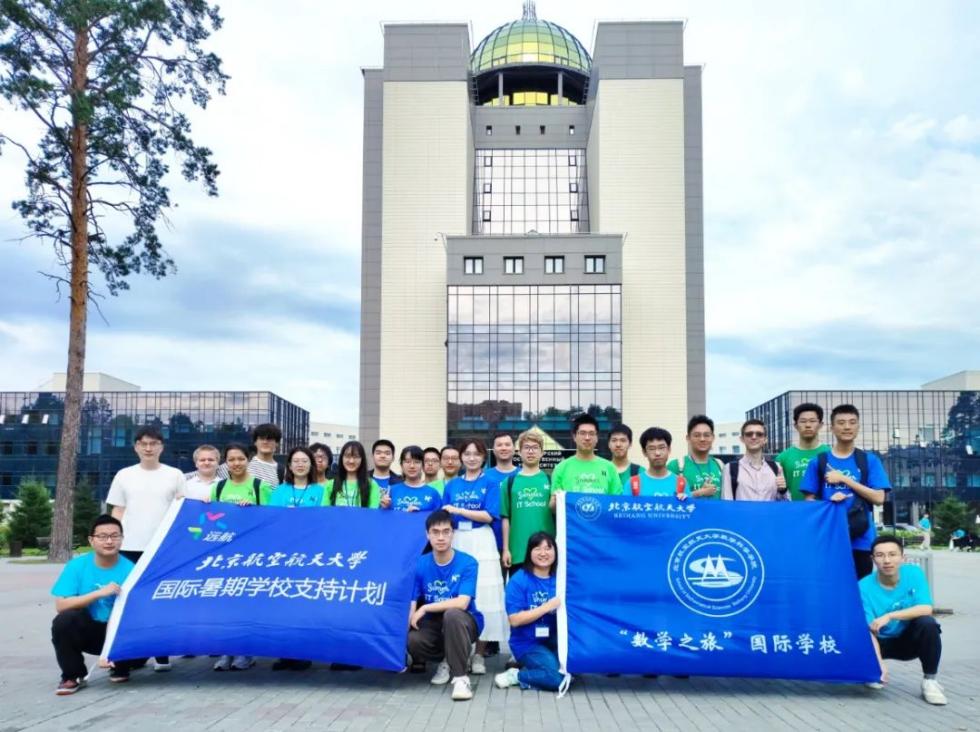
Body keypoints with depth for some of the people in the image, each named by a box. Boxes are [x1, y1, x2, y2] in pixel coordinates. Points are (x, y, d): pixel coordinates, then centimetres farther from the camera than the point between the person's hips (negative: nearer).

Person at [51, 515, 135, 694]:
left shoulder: (129, 570, -15)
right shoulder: (77, 565, -11)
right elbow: (61, 605, -18)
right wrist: (99, 593, -30)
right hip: (87, 630, 0)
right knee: (64, 620, -30)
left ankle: (119, 667, 8)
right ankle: (73, 676, -7)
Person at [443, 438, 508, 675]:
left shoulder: (490, 483, 3)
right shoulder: (452, 485, 12)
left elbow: (488, 515, -8)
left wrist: (458, 510, -10)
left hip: (481, 543, -3)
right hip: (456, 542, 3)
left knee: (482, 595, -3)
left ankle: (479, 653, 5)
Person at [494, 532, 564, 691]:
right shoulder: (518, 580, -7)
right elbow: (515, 620, -14)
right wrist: (547, 607, -18)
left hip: (555, 640, 4)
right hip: (528, 644, -4)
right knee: (558, 678, -25)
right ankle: (516, 676, 0)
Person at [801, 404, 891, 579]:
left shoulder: (870, 461, 5)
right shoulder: (819, 461, 5)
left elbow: (879, 498, -4)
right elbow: (809, 500, 5)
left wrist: (844, 479, -9)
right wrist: (830, 501, -14)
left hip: (860, 541, 0)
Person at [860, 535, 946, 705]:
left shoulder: (914, 573, -15)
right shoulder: (864, 587, -20)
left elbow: (926, 609, -26)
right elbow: (869, 629, -23)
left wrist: (889, 616, -35)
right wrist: (879, 663, -37)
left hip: (910, 640, 0)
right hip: (882, 642, 0)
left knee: (927, 623, -31)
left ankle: (929, 680, -13)